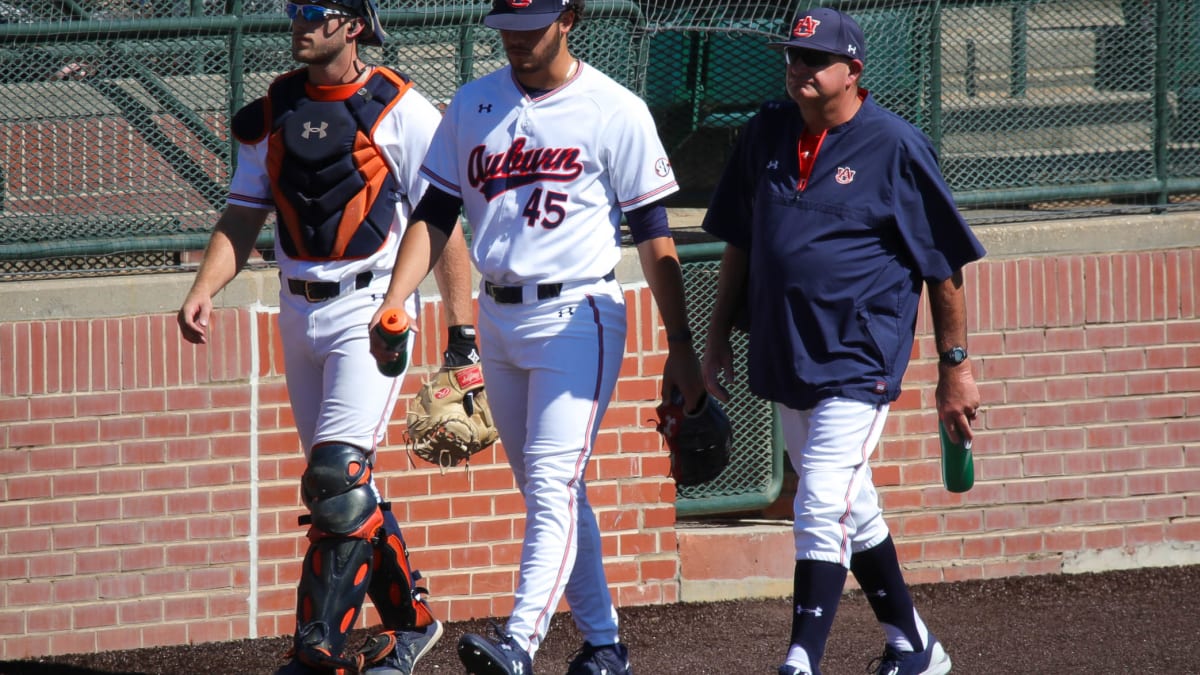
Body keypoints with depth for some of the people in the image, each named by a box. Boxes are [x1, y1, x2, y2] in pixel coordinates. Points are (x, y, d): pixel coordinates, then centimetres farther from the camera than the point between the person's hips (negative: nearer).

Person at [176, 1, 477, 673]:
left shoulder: (400, 112, -8)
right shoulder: (273, 113, 9)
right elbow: (244, 216, 12)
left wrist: (462, 331, -12)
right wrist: (203, 290, -5)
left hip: (372, 311, -7)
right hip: (300, 314, 7)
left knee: (340, 476, -16)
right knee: (341, 484, 10)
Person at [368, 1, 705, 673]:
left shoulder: (615, 112, -7)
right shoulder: (473, 105, 8)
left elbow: (653, 234, -5)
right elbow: (436, 214, 9)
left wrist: (681, 349, -6)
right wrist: (394, 303, -5)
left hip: (577, 318, -6)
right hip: (498, 317, 6)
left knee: (553, 485, -15)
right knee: (546, 492, 10)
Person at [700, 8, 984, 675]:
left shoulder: (896, 146, -9)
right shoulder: (767, 133, 7)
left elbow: (945, 263, -5)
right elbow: (739, 243, 17)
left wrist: (956, 366, -5)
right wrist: (719, 337, 14)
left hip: (861, 361, -7)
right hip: (785, 358, 7)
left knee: (823, 508, -16)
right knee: (851, 510, 16)